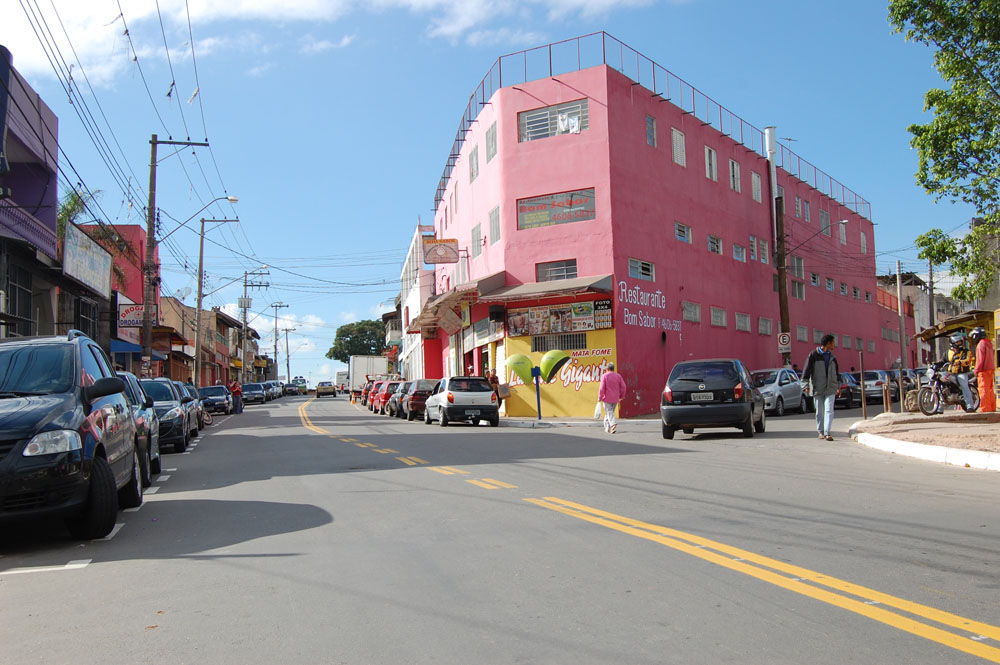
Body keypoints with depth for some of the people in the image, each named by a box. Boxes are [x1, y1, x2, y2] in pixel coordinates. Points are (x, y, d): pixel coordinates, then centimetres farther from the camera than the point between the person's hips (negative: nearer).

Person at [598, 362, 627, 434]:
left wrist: (600, 398, -8)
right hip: (615, 399, 4)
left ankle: (613, 424, -28)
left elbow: (602, 388, -13)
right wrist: (621, 396, 14)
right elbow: (623, 387, 3)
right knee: (610, 412, 16)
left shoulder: (604, 376, -8)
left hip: (607, 398, -4)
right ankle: (607, 428, 20)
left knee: (609, 412, -4)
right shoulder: (618, 376, 4)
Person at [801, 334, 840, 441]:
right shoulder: (813, 354, -3)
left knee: (829, 410, -9)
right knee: (819, 411, 6)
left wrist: (839, 386, 25)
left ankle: (827, 433, -14)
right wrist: (806, 384, -13)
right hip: (818, 388, -3)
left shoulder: (831, 356, 15)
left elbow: (836, 372, 25)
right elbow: (807, 369, -7)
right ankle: (820, 431, 19)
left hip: (830, 388, 3)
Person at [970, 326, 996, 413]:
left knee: (983, 390, -10)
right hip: (991, 369, 10)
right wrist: (993, 370, 21)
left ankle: (985, 408, -13)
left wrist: (977, 371, -14)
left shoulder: (981, 344, -10)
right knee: (990, 390, 14)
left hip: (984, 370, -10)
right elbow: (992, 358, 21)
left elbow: (980, 359, -16)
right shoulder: (989, 343, 19)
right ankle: (992, 408, 16)